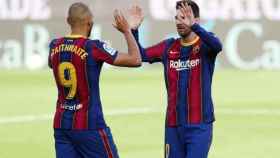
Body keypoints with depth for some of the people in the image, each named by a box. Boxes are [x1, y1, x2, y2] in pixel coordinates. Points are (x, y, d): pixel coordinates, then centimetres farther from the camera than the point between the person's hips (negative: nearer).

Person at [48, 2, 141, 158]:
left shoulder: (55, 46, 3)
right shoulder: (94, 47, -14)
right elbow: (135, 60, -10)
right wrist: (127, 31, 3)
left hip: (61, 124, 5)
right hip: (89, 126, -5)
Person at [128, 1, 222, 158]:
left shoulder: (205, 44, -5)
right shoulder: (168, 47, 8)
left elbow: (217, 45, -28)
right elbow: (140, 55, 6)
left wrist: (193, 26, -43)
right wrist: (133, 30, -10)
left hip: (199, 126, -5)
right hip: (173, 125, 5)